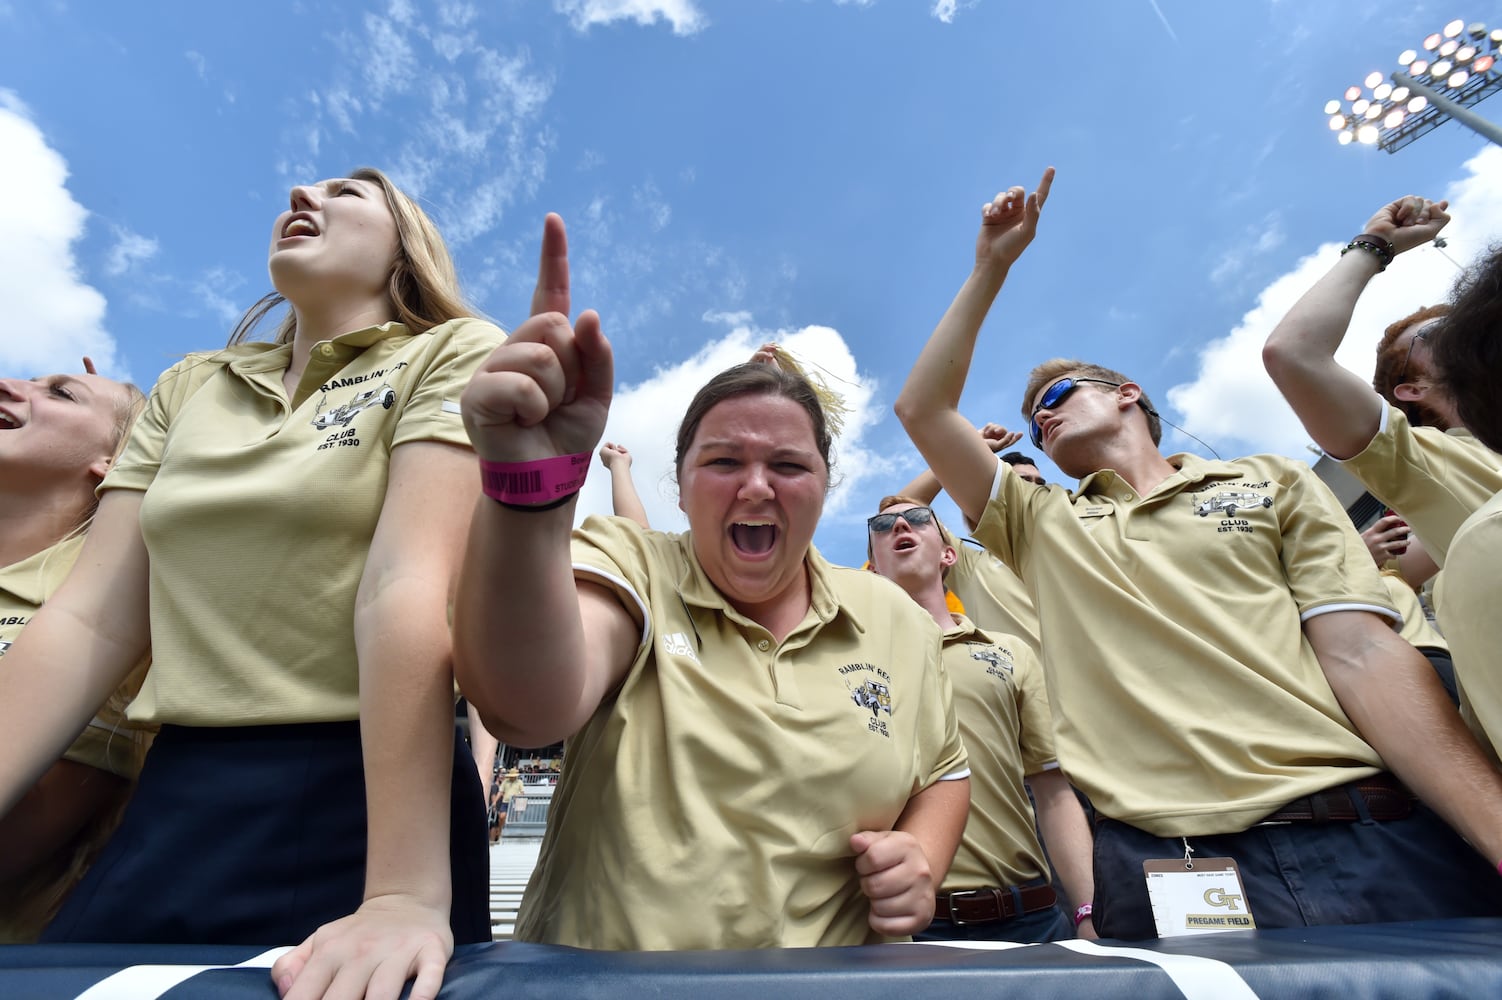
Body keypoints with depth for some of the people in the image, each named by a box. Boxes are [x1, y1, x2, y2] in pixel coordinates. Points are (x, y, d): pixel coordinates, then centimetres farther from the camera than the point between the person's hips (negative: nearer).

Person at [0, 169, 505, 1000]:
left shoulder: (453, 356, -6)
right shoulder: (187, 390, 12)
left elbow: (411, 587, -20)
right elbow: (90, 621, 5)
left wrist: (407, 893, -25)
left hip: (361, 799, -5)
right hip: (172, 803, 5)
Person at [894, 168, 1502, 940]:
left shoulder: (1274, 483, 14)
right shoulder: (1041, 526, 16)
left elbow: (1362, 656, 3)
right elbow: (921, 410, 11)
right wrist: (990, 269, 13)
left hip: (1368, 840, 1)